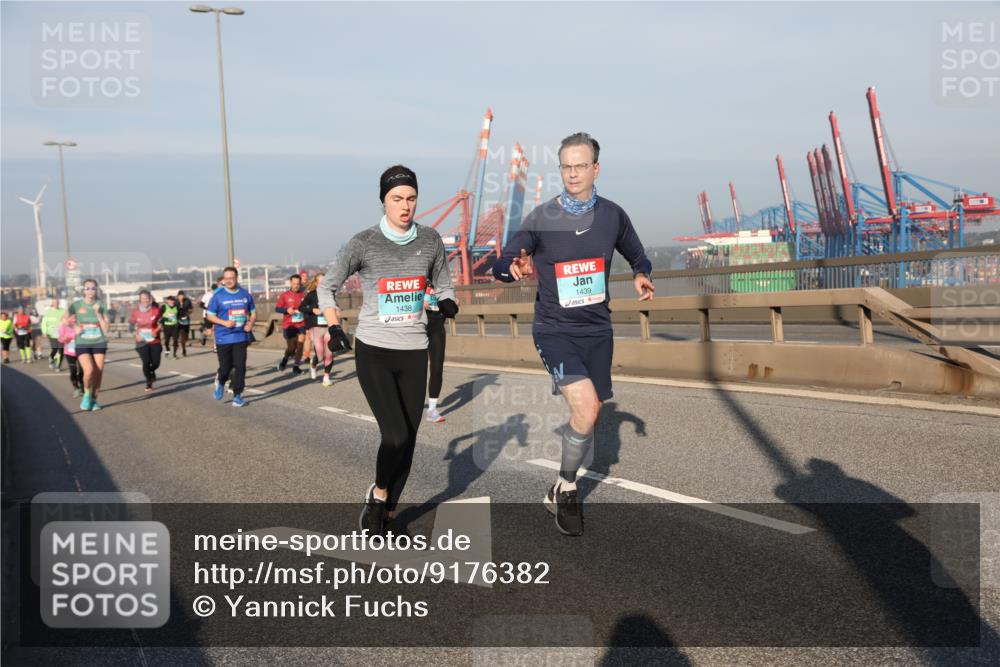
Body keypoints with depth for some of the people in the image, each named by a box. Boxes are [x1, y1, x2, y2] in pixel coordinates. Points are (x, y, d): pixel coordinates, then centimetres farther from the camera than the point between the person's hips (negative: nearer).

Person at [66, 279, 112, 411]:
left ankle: (94, 399, 20)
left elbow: (106, 329, -5)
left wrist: (98, 313, -14)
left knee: (98, 373, 0)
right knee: (89, 370, -20)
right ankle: (87, 394, 7)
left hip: (99, 343, 2)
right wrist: (74, 328, -6)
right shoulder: (76, 305, -3)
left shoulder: (101, 306, -1)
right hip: (82, 344, -2)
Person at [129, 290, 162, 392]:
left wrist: (156, 331, -12)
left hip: (154, 341, 1)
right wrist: (136, 335, -8)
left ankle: (151, 372, 41)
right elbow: (131, 325, 8)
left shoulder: (156, 310, -6)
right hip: (142, 341, -1)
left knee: (156, 363, 2)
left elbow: (160, 323, 7)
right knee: (146, 362, -9)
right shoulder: (136, 312, -4)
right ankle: (148, 383, 14)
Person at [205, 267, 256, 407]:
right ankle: (220, 383, 37)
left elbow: (253, 312, 16)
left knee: (240, 367, -2)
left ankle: (237, 395, 8)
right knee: (225, 367, 3)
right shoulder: (218, 296, -3)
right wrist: (224, 322, -15)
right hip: (223, 338, -2)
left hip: (241, 337, 2)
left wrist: (251, 323, -4)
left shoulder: (245, 294, 5)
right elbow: (210, 315, 1)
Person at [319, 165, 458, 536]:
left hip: (413, 353, 4)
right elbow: (327, 287, 5)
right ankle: (378, 494, 15)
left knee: (407, 441, 6)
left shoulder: (430, 240, 3)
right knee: (396, 435, -14)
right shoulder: (364, 243, -5)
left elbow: (444, 286, 15)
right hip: (373, 351, -3)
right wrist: (334, 328, -7)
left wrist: (447, 303, -7)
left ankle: (387, 513, 24)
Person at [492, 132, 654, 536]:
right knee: (585, 406, -22)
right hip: (554, 330, -4)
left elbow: (637, 256, 16)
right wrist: (514, 266, -31)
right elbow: (501, 265, -7)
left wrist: (641, 275, -7)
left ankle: (563, 491, 33)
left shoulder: (612, 215, 1)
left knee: (589, 416, 11)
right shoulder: (541, 218, -8)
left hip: (596, 329, 4)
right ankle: (565, 489, 0)